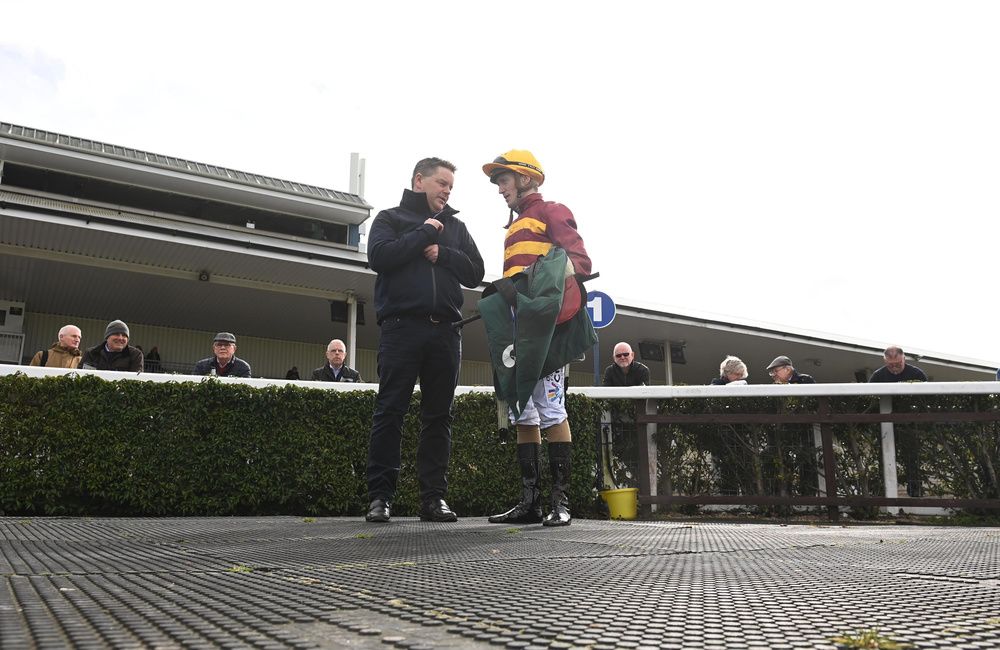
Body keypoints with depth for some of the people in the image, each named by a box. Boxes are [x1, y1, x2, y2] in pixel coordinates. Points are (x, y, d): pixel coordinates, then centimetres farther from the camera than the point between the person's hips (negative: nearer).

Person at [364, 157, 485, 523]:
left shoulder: (455, 226, 22)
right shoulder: (390, 218, 12)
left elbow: (476, 273, 11)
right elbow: (378, 257, -7)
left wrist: (442, 254, -4)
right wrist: (424, 233, -4)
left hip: (445, 331, 4)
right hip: (402, 328, -3)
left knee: (439, 417, 3)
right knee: (389, 413, -5)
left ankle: (434, 496, 7)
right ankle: (380, 496, 0)